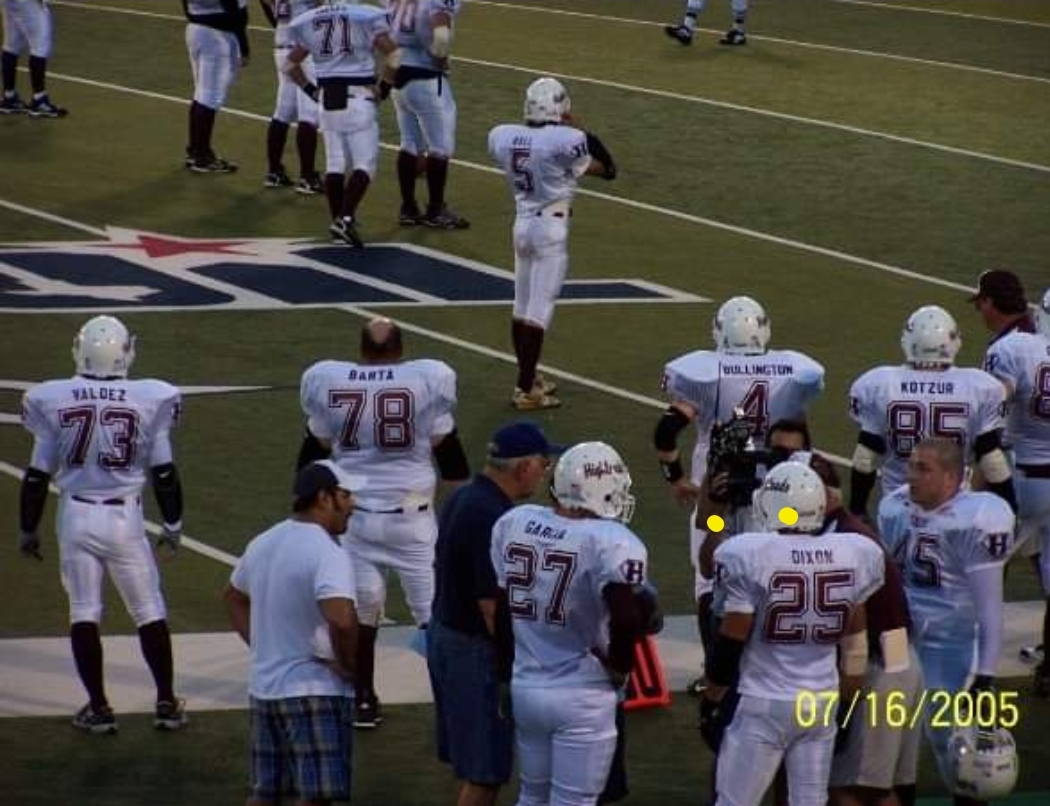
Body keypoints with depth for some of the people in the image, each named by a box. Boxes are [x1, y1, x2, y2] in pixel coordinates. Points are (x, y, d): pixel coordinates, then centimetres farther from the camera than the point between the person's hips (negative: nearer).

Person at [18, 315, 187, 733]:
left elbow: (37, 475, -1)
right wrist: (172, 524, 11)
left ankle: (98, 707, 10)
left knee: (84, 612, 10)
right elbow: (163, 472, -2)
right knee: (149, 611, 13)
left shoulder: (53, 401, -7)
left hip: (76, 515, 0)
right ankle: (167, 703, 16)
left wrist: (28, 530, 11)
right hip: (125, 517, 0)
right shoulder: (149, 401, -9)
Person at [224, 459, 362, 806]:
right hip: (314, 692, -8)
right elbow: (341, 619, -32)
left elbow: (233, 596, 25)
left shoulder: (264, 543, 10)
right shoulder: (325, 552, -18)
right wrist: (348, 666, -16)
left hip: (263, 687, 8)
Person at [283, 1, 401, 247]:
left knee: (335, 163, 13)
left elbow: (291, 64, 14)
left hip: (327, 100, 4)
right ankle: (346, 218, -15)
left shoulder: (310, 23, 5)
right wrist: (384, 86, 1)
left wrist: (311, 90, 19)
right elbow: (393, 55, -12)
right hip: (358, 98, -4)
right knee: (365, 162, 0)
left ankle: (337, 219, 15)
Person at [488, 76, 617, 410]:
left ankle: (528, 377, 30)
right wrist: (581, 132, 3)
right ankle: (525, 390, -2)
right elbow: (606, 170, -6)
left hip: (522, 224, 6)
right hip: (551, 228, -6)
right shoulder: (566, 142, -19)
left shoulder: (504, 137, -3)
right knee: (539, 310, -3)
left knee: (522, 307, 16)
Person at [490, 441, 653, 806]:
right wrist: (619, 667, -10)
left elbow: (498, 606, 7)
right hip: (583, 696, -6)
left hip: (524, 688, 6)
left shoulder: (514, 523, 0)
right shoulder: (611, 543, -19)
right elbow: (627, 618, -30)